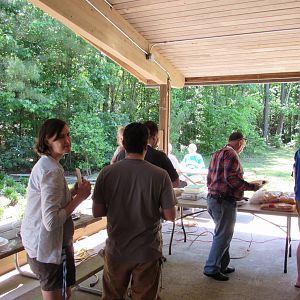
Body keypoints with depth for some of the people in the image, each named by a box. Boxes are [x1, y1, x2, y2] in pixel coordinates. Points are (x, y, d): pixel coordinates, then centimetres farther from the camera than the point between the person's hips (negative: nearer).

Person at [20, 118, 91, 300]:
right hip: (48, 246, -10)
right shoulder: (52, 171, -24)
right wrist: (79, 197, -21)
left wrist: (74, 192, 0)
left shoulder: (45, 164, 8)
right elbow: (51, 221, -29)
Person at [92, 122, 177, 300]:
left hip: (116, 251, 2)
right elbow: (170, 216, -11)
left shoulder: (107, 173, -12)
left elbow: (97, 212, -6)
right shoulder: (160, 175, -15)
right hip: (148, 252, -1)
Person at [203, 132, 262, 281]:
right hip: (224, 201, -10)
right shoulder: (231, 154, -13)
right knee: (223, 235, 1)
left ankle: (222, 265, 27)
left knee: (223, 234, 18)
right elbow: (231, 178, -23)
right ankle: (211, 268, 10)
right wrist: (252, 186, -13)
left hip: (213, 198, 10)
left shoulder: (217, 153, 17)